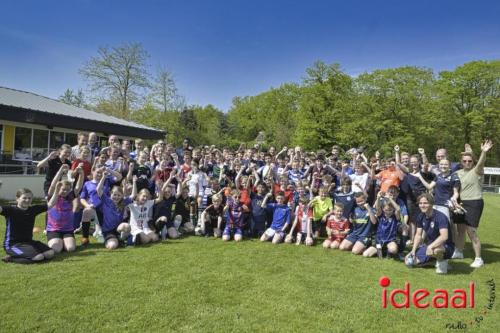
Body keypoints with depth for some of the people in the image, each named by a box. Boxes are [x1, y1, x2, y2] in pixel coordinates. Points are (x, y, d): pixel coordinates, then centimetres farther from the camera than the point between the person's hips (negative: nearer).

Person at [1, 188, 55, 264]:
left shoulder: (33, 209, 5)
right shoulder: (11, 210, -8)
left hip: (29, 242, 7)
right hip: (13, 244, -7)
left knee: (50, 253, -12)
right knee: (39, 257, -26)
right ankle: (11, 258, -3)